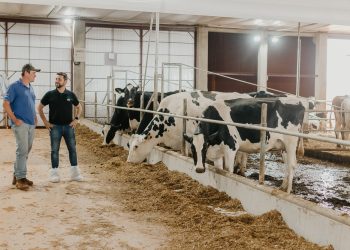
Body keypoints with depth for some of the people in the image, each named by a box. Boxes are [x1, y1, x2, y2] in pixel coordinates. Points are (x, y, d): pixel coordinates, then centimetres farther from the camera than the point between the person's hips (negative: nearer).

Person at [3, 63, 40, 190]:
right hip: (21, 124, -8)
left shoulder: (30, 88, 15)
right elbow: (6, 104, -10)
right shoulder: (15, 86, -8)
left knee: (25, 151, 11)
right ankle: (20, 179, -5)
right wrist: (15, 120, -14)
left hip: (31, 124, 8)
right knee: (22, 150, -11)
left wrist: (35, 117, 14)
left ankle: (17, 175, 20)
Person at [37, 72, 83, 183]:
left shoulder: (71, 95, 2)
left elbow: (79, 107, 16)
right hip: (55, 127, -1)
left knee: (72, 149, 4)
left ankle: (75, 173, 12)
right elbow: (40, 108, 6)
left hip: (69, 126, 2)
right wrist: (45, 122, -1)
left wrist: (76, 119, 3)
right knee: (54, 150, 2)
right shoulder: (50, 94, -2)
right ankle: (54, 173, 10)